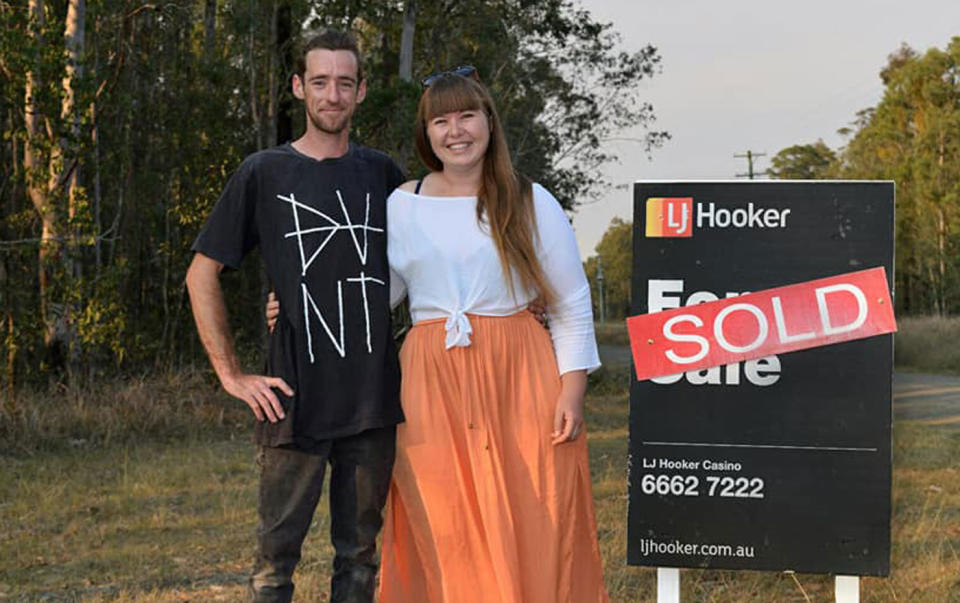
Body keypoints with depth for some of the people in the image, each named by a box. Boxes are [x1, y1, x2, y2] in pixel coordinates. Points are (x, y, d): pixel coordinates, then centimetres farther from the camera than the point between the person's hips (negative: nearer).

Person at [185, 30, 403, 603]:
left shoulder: (382, 174, 10)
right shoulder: (264, 174, 1)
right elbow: (202, 275, 3)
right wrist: (232, 376, -3)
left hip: (373, 399, 3)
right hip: (296, 398, -3)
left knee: (360, 553, 10)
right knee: (279, 550, 0)